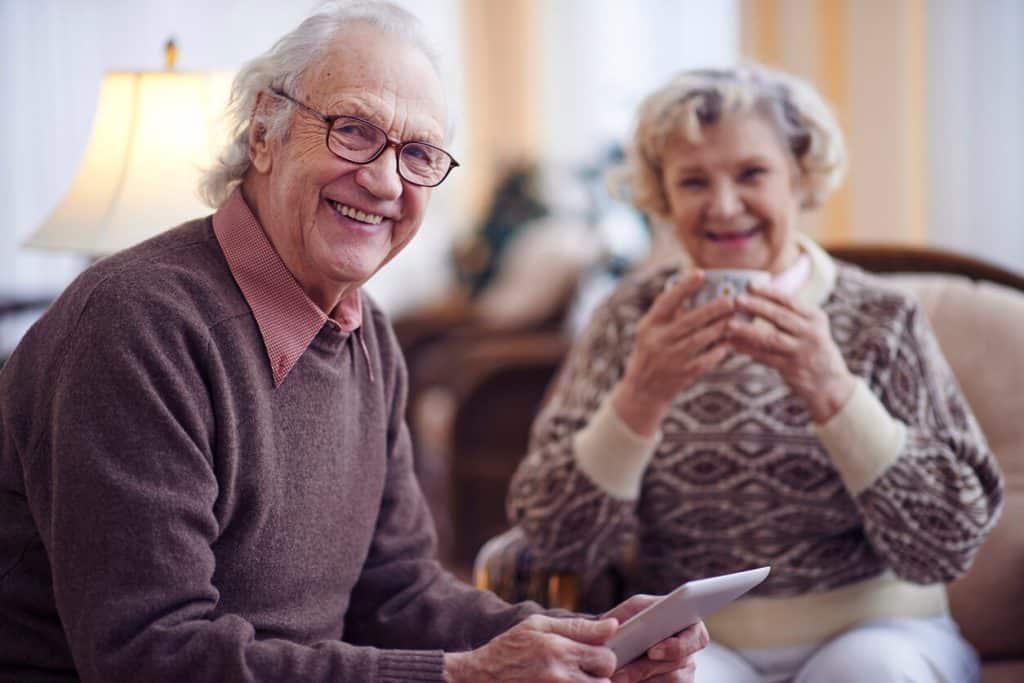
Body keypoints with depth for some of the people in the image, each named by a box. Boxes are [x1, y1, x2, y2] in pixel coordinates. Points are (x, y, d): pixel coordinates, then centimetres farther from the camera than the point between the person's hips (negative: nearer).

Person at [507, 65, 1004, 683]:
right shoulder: (633, 319, 1)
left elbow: (949, 548, -11)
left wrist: (832, 392, -24)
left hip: (868, 632, 1)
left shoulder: (882, 320, -2)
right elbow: (557, 543, -6)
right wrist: (640, 397, -22)